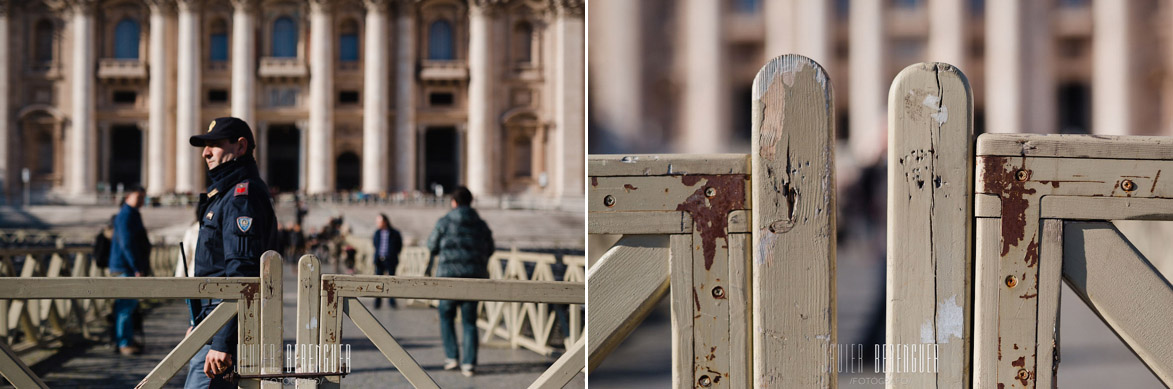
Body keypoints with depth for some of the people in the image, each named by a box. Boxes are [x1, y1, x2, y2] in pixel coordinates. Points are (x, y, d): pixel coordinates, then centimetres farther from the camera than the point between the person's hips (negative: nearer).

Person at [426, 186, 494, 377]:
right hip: (474, 277, 2)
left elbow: (432, 245, 9)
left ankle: (451, 356, 10)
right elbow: (490, 249, 18)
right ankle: (469, 363, -1)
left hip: (449, 275, -2)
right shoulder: (481, 225, 7)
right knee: (470, 322, 7)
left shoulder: (445, 222, -2)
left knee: (446, 316, 17)